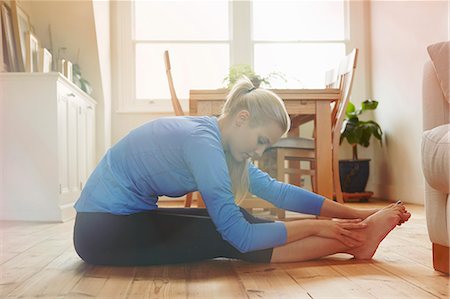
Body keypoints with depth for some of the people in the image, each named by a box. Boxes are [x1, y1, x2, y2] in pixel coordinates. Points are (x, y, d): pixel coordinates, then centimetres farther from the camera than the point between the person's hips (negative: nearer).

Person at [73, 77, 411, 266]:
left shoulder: (214, 137, 3)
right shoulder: (202, 141, -24)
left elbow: (277, 190, 3)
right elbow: (240, 237, -26)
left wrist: (355, 213, 1)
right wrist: (316, 226, -17)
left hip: (126, 218, 8)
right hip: (105, 228, -8)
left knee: (236, 222, -4)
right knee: (233, 234, -16)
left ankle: (356, 229, -1)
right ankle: (353, 241, -10)